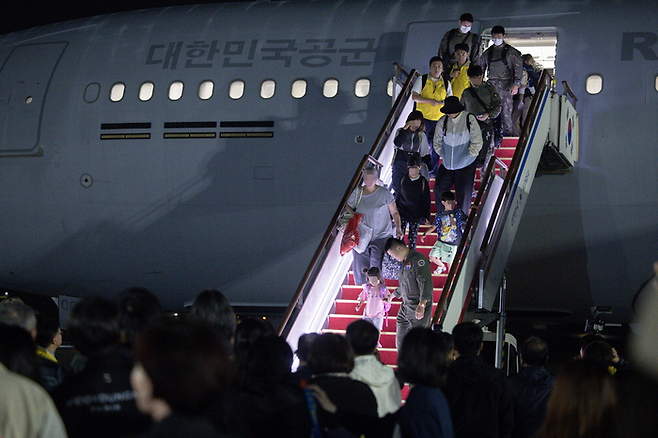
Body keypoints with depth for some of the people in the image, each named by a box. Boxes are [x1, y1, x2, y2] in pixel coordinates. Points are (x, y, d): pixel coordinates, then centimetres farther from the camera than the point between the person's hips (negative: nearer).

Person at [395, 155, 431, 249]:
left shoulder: (423, 182, -7)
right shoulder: (403, 179, -2)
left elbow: (427, 200, 0)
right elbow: (397, 196, 10)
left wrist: (426, 216, -2)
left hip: (416, 215, -1)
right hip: (402, 212, 1)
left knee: (413, 237, 6)